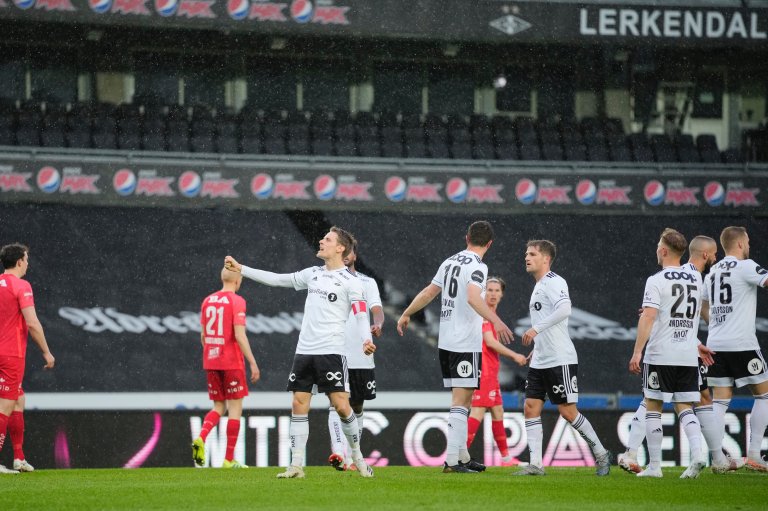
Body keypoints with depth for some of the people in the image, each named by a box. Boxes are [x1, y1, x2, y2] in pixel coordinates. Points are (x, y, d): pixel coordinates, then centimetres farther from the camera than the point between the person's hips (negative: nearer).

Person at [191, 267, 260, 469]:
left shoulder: (208, 301, 9)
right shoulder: (236, 301, -9)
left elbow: (203, 335, 14)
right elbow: (239, 335, -16)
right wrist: (253, 363, -14)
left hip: (211, 361, 6)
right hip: (232, 362, -6)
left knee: (219, 407, 15)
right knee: (235, 408, 2)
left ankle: (201, 438, -12)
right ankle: (229, 459, 1)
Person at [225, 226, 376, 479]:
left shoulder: (349, 280, -3)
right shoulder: (313, 273, 14)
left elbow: (361, 314, -10)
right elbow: (276, 279, 20)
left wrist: (366, 340, -28)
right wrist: (241, 269, 19)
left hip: (331, 352, -6)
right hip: (304, 351, 6)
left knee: (341, 406, -9)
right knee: (298, 405, 0)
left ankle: (357, 457, 9)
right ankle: (296, 465, 1)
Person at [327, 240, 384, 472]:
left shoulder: (367, 283, 9)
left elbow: (377, 309, -4)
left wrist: (377, 324, -26)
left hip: (362, 356, 2)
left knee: (357, 407, 10)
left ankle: (352, 457, 20)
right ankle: (338, 453, -28)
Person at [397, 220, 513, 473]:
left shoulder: (450, 262, 14)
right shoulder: (477, 266, -11)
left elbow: (429, 292, 22)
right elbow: (473, 298, -27)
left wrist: (406, 314, 36)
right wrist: (496, 321, -38)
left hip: (445, 341, 8)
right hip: (466, 343, -8)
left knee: (462, 399, 15)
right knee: (461, 400, -9)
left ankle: (463, 456, 20)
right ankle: (452, 460, -14)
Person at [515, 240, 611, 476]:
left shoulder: (554, 282, -11)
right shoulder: (539, 286, 19)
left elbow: (564, 309, -29)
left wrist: (536, 329, -30)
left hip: (560, 359, -9)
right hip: (540, 360, 9)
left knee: (568, 411, -6)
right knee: (531, 408, -1)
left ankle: (601, 455, 9)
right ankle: (535, 464, -2)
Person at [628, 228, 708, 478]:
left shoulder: (656, 281, -8)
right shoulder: (695, 277, 10)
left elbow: (648, 317, -17)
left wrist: (637, 352, -18)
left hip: (660, 355, -5)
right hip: (689, 356, 5)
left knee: (653, 407, 5)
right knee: (684, 408, 8)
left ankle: (654, 465, 3)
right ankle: (697, 454, -15)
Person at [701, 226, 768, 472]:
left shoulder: (713, 272, 16)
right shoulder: (745, 266, -6)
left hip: (716, 344, 7)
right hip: (742, 344, -7)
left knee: (720, 401, 5)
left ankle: (717, 458, -3)